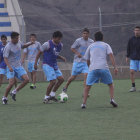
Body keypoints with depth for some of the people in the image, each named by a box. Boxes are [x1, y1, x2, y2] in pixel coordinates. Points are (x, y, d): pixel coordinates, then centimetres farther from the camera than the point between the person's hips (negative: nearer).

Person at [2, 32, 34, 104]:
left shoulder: (18, 42, 5)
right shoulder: (8, 47, -16)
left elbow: (23, 46, 29)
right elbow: (5, 58, -18)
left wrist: (30, 44, 11)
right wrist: (9, 67, -31)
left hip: (19, 66, 6)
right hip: (11, 67, -6)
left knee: (26, 79, -10)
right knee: (11, 83, -18)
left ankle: (14, 92, 6)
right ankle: (4, 98, 3)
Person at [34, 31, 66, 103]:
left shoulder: (60, 45, 7)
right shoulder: (47, 44, -14)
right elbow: (39, 53, -6)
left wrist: (61, 57, 2)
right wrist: (35, 63, -8)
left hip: (54, 65, 8)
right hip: (47, 65, -8)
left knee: (61, 79, -1)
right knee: (53, 81, -15)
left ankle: (52, 95, 13)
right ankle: (46, 98, 0)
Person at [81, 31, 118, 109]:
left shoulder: (90, 46, 22)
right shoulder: (106, 45, 16)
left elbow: (87, 60, 25)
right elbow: (111, 55, 0)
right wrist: (115, 67, -4)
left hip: (93, 68, 1)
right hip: (104, 67, -1)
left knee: (87, 86, 10)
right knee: (110, 84, 16)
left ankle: (84, 103, 0)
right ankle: (112, 99, -2)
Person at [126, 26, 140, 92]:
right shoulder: (131, 39, 4)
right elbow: (128, 49, 12)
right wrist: (127, 57, 9)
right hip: (133, 59, 2)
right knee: (132, 72, -8)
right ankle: (133, 86, 0)